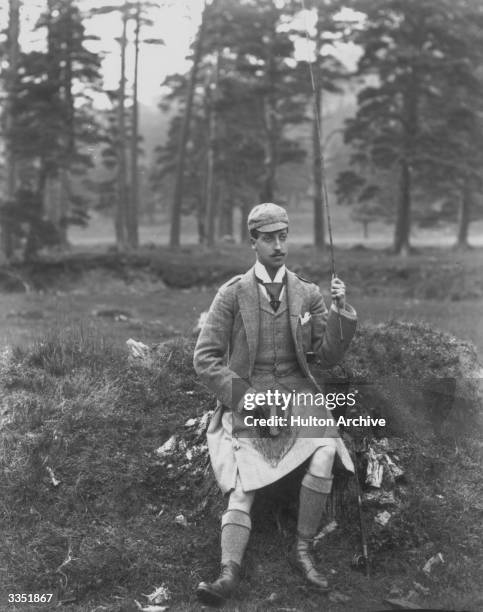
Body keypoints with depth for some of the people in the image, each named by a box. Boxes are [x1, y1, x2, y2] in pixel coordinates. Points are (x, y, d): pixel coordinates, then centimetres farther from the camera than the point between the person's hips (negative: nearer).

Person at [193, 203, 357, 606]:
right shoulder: (233, 294, 0)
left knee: (324, 452, -26)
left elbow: (328, 358, 6)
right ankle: (229, 573, -23)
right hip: (247, 396, -1)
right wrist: (243, 398, -11)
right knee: (242, 484, -17)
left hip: (296, 394, 2)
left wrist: (341, 312, -9)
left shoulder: (308, 295, 8)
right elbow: (206, 358, 0)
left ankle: (304, 550, -14)